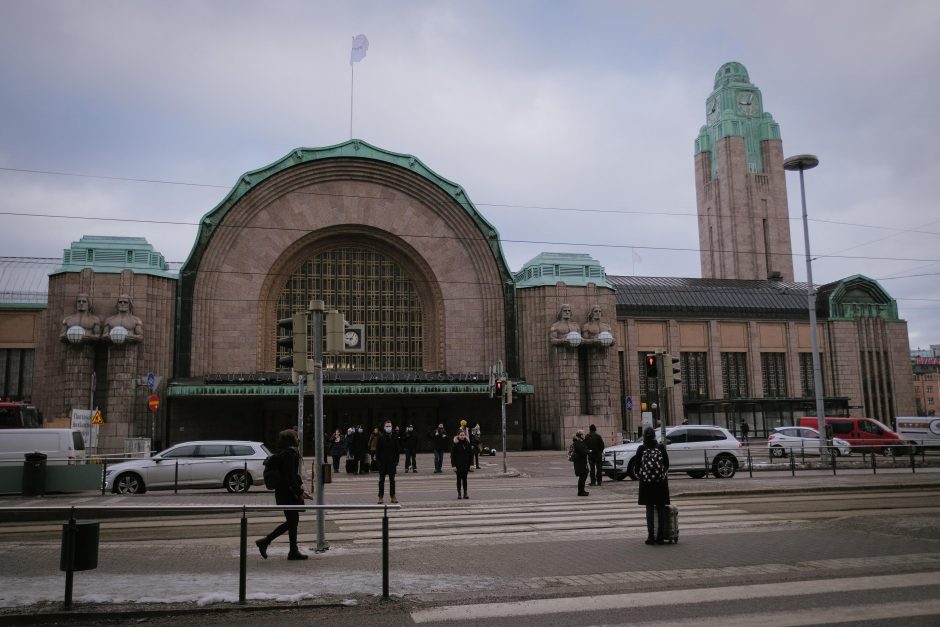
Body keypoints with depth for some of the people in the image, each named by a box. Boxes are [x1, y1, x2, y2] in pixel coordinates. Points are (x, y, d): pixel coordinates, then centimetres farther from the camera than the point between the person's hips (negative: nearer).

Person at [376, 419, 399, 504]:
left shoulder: (394, 437, 2)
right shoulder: (381, 437, -4)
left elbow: (397, 450, 5)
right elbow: (377, 450, -3)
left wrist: (396, 460, 0)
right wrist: (378, 460, -9)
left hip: (392, 462, 2)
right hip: (382, 462, -2)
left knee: (392, 479, 7)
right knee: (381, 480, 4)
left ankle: (392, 496, 13)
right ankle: (381, 497, 9)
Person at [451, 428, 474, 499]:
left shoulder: (467, 443, 2)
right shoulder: (456, 444, -6)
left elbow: (471, 454, 6)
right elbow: (453, 455, -7)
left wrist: (470, 463, 1)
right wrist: (454, 465, -12)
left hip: (466, 465, 2)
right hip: (458, 465, -2)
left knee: (465, 479, 6)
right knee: (459, 479, 4)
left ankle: (465, 493, 10)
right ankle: (459, 493, 9)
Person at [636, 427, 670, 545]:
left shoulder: (641, 449, -6)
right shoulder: (661, 447, -3)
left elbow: (637, 466, -3)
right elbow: (667, 465, 3)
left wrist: (640, 475, 16)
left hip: (646, 482, -1)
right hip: (661, 482, 1)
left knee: (649, 508, 6)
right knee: (661, 508, 8)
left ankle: (651, 536, 4)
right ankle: (660, 536, 9)